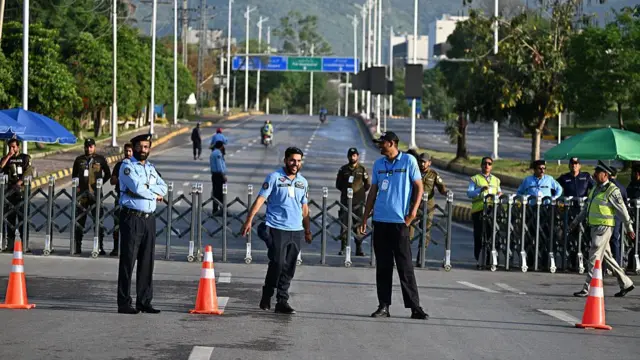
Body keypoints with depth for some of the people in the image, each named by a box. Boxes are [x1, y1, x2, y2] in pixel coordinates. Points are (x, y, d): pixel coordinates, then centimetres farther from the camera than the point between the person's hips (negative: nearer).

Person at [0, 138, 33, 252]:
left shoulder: (25, 158, 8)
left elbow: (28, 173, -3)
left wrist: (19, 183, -14)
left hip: (21, 191, -3)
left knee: (22, 218, -8)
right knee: (9, 219, 2)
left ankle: (24, 244, -9)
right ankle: (10, 245, 4)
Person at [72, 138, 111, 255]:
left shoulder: (100, 159, 4)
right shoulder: (79, 160, 10)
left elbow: (108, 174, 13)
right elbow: (74, 175, 21)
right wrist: (77, 186, 6)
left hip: (96, 193, -2)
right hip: (82, 193, 2)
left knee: (98, 221, -4)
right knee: (80, 221, 4)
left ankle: (100, 247, 0)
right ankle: (77, 247, 10)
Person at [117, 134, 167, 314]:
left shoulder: (150, 168, 19)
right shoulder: (127, 166, -3)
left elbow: (163, 188, 8)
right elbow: (136, 187, -18)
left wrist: (145, 188, -8)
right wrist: (154, 194, -3)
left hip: (149, 218, 7)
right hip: (132, 218, -7)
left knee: (147, 262, 7)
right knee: (128, 261, -6)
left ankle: (144, 301, 12)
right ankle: (124, 303, -6)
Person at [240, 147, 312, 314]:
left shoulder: (303, 182, 14)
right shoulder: (274, 177, -2)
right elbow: (260, 199, -5)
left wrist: (308, 231, 20)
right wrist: (249, 220, -13)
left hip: (296, 230, 5)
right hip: (277, 229, -5)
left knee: (289, 269, 4)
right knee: (277, 264, -10)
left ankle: (282, 302, 8)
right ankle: (266, 296, 8)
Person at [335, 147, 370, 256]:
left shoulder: (362, 169, 6)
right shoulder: (343, 169, 9)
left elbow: (367, 185, 10)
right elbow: (338, 184, 15)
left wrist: (359, 191, 1)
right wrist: (346, 190, 5)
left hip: (359, 201, -1)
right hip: (345, 200, 1)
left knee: (358, 225, 1)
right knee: (344, 224, -4)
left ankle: (359, 249, 5)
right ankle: (343, 248, 0)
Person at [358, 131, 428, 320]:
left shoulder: (409, 161, -2)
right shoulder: (378, 164, 11)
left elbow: (419, 187, -1)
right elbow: (373, 192, 16)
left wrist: (413, 212, -11)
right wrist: (365, 218, 12)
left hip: (399, 220, -4)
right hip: (380, 221, 4)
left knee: (405, 266, -4)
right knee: (383, 266, 6)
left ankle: (415, 307, 0)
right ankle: (383, 306, 10)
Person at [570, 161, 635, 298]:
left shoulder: (612, 190, -10)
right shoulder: (595, 189, 15)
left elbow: (622, 210, -8)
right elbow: (586, 209, 23)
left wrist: (629, 228, -6)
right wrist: (575, 222, 20)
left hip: (604, 227, -9)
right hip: (594, 227, 9)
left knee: (595, 257, -9)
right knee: (607, 257, 13)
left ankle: (587, 289, -7)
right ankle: (626, 283, 23)